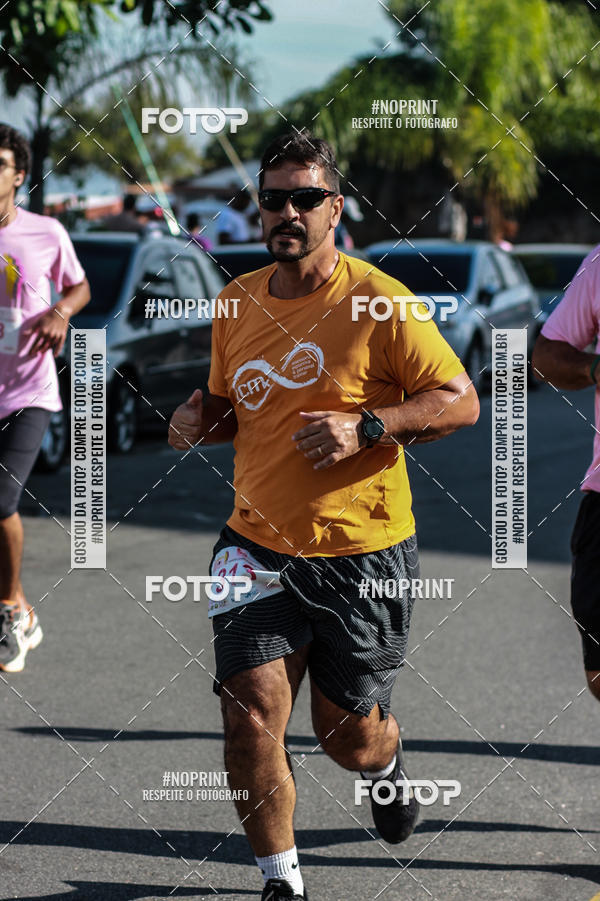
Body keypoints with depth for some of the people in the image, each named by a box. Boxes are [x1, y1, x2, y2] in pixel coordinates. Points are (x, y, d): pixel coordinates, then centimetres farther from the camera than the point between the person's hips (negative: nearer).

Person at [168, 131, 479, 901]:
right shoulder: (238, 301, 6)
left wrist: (366, 427, -21)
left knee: (348, 737, 8)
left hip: (363, 552, -3)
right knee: (250, 719, -13)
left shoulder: (378, 302, -10)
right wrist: (200, 421, -1)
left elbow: (460, 402, -8)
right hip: (258, 543, 3)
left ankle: (387, 764, 47)